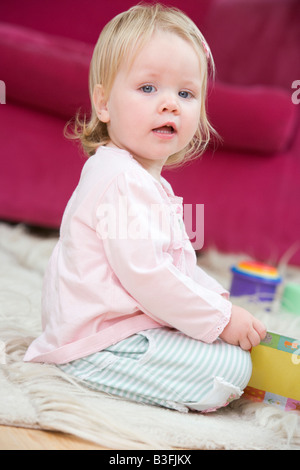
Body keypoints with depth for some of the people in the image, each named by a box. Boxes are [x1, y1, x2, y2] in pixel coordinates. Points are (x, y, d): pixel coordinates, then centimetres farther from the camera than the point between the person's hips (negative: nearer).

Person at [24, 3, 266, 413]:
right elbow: (144, 274, -28)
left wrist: (219, 300, 9)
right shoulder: (120, 181, -22)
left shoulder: (146, 179, 15)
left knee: (230, 349, 18)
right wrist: (220, 318, -19)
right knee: (231, 367, -16)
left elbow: (177, 261, 21)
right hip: (101, 343, -11)